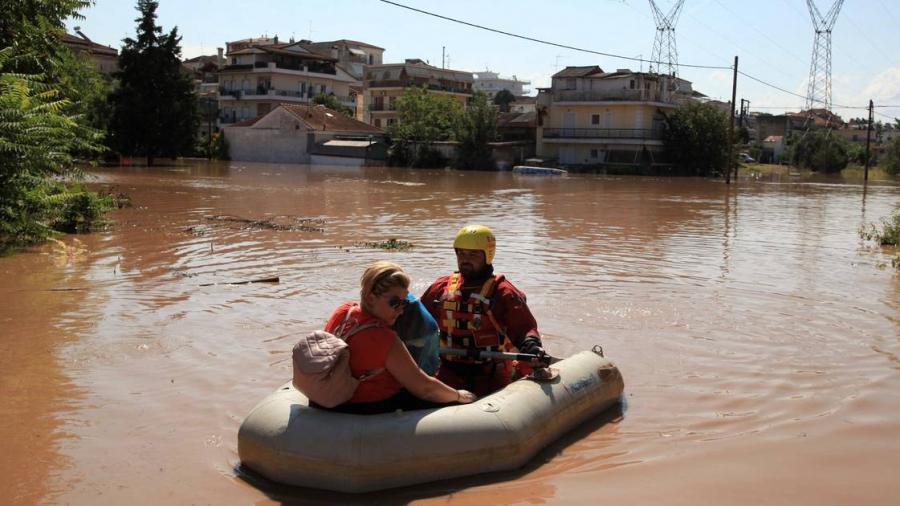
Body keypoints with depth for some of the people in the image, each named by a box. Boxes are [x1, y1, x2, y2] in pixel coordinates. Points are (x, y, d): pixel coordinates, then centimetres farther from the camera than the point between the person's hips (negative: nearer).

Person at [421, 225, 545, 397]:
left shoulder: (503, 292, -4)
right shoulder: (442, 287, 8)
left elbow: (524, 327, -9)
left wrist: (531, 344, -30)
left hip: (490, 377, -3)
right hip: (448, 375, 3)